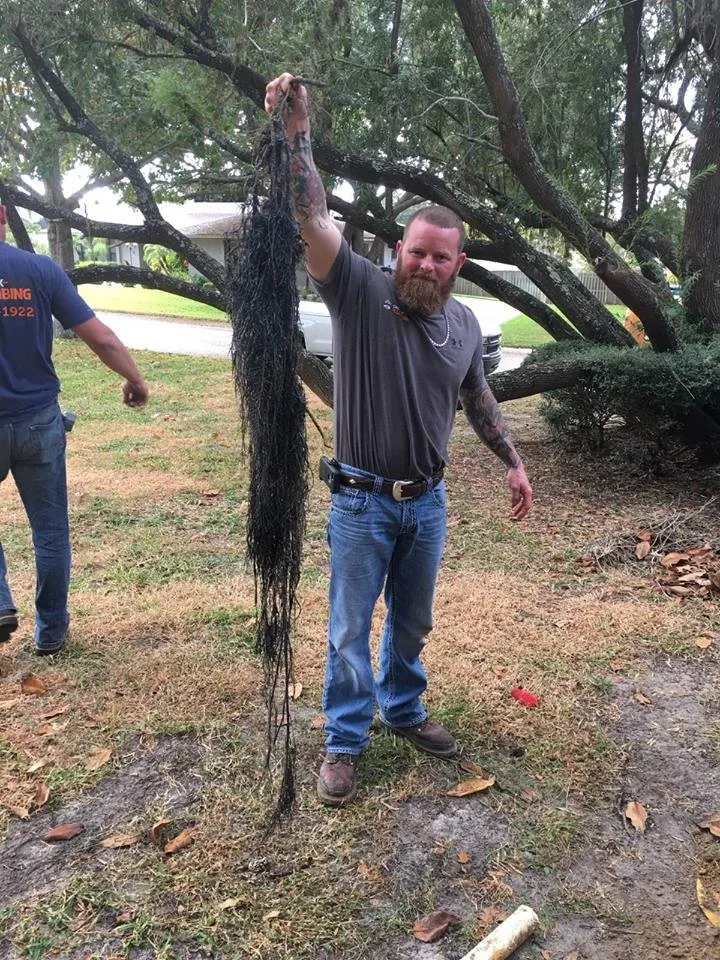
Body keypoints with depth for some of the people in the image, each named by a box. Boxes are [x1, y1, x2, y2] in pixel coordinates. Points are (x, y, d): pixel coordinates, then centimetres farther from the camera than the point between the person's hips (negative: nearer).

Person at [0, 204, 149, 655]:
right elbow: (100, 337, -6)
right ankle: (51, 630, 23)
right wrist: (135, 379, 7)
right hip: (39, 420, 1)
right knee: (51, 528, 13)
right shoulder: (42, 269, -4)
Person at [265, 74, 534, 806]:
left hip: (427, 501, 4)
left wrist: (513, 463, 18)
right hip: (361, 502, -4)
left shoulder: (464, 323, 4)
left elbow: (478, 401, 16)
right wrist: (296, 134, -34)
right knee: (349, 629, 8)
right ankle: (344, 742, 26)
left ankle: (403, 711, 42)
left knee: (411, 622, 20)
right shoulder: (360, 292, -11)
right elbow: (313, 220, -24)